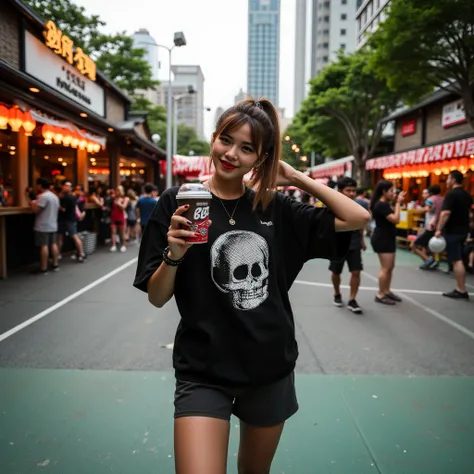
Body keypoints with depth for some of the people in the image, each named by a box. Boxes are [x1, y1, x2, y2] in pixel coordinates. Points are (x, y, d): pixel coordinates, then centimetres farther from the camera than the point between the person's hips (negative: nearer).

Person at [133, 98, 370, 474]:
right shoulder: (177, 204, -8)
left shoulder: (276, 209, 0)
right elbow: (157, 298, -6)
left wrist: (297, 179, -5)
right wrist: (174, 255, -26)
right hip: (204, 372, -3)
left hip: (271, 369, 4)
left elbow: (358, 218, -1)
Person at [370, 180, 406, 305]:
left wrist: (398, 202, 10)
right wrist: (398, 203, -18)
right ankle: (380, 295, -1)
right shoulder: (381, 205, -20)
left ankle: (387, 291, 25)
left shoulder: (384, 204, 14)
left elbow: (393, 218, 15)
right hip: (382, 239, -11)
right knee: (386, 268, -8)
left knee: (390, 267, 15)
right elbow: (396, 219, -25)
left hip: (387, 239, 11)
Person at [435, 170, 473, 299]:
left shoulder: (452, 194, -15)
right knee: (459, 259, 15)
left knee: (456, 260, -6)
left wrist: (439, 229, -19)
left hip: (452, 231, -9)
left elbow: (446, 213, -22)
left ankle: (461, 291, -5)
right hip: (463, 230, 9)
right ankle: (460, 288, 18)